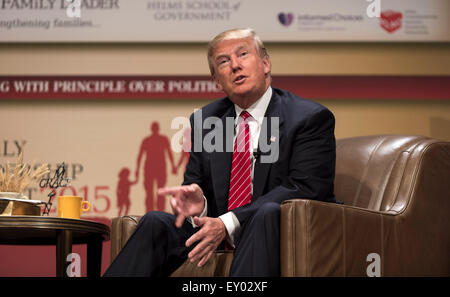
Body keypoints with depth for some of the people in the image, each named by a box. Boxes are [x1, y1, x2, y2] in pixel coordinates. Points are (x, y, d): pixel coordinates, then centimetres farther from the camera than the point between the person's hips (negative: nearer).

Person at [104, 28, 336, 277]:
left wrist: (229, 224, -23)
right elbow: (195, 183, 15)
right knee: (156, 222, -17)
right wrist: (197, 202, -14)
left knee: (268, 213, -37)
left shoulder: (313, 118, -2)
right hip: (217, 237, 5)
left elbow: (304, 188, -14)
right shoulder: (204, 120, 15)